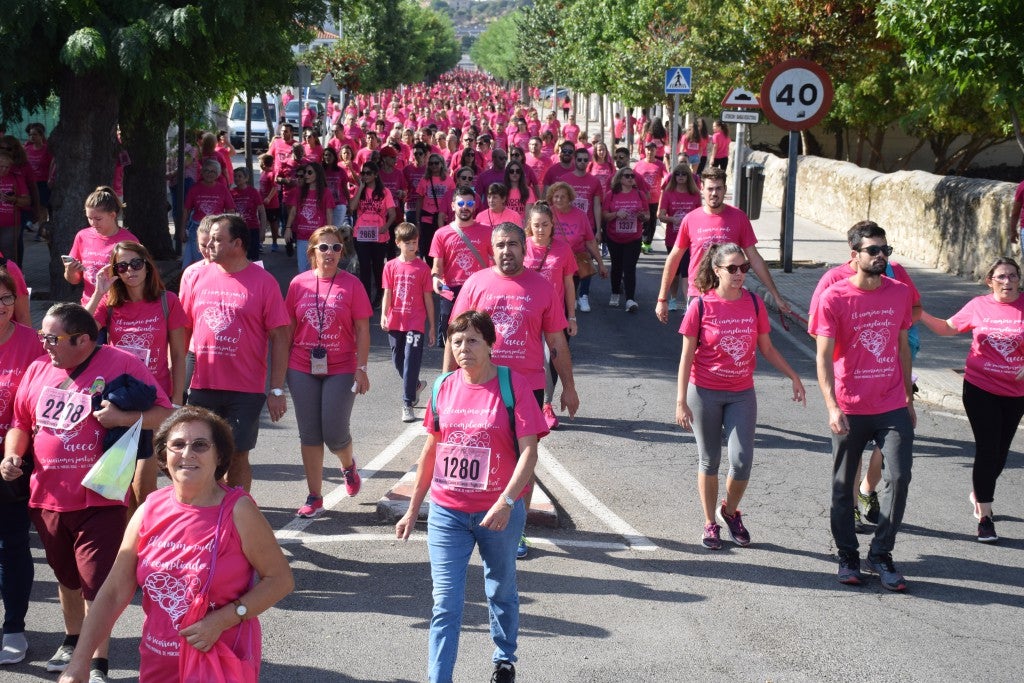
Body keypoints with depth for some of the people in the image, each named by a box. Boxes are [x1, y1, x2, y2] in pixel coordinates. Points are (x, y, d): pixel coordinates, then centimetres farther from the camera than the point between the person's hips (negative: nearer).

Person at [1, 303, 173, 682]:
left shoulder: (121, 364, -8)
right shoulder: (39, 369, 7)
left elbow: (165, 414, -7)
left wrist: (123, 417, -22)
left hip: (99, 498, -5)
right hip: (47, 497, 5)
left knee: (96, 582, -4)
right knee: (66, 576, 21)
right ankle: (73, 640, 41)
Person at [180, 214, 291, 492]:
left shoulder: (263, 282, -4)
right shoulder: (197, 278, 6)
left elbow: (279, 338, -4)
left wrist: (277, 390, -8)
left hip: (245, 391, -3)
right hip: (201, 386, 3)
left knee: (237, 457, 5)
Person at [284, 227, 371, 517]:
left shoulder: (351, 284, -4)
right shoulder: (299, 283, 2)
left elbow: (362, 330, -3)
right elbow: (288, 328, 7)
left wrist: (362, 369, -7)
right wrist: (283, 368, 5)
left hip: (340, 370, -2)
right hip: (302, 370, 2)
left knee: (335, 434, -2)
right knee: (309, 434, 6)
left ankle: (348, 466, 33)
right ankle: (315, 497, 15)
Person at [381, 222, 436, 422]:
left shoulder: (423, 268, -2)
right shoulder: (391, 266, 3)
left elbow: (428, 299, 2)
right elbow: (387, 294, 3)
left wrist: (431, 327, 3)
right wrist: (384, 315, -14)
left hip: (415, 323, -3)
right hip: (395, 323, 3)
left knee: (411, 362, -7)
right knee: (398, 361, 14)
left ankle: (408, 404, -3)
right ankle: (416, 385, 39)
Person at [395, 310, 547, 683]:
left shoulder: (513, 386, -10)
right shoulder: (445, 387, 1)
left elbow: (528, 452, -15)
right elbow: (431, 450, 11)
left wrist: (506, 502, -27)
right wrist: (413, 509, 13)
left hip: (499, 512, -2)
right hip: (446, 513, 2)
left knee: (501, 592, 19)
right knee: (445, 603, -2)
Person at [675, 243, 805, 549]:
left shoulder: (754, 304, -2)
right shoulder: (701, 306, -10)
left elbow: (767, 348, 10)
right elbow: (687, 356, -6)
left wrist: (794, 377, 4)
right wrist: (681, 402, -9)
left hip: (742, 394, 2)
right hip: (705, 393, -2)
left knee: (742, 461, -6)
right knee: (709, 461, 9)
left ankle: (730, 511, 22)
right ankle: (710, 523, 25)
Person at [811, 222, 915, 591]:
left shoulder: (900, 293, 4)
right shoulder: (833, 298, -9)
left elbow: (902, 347, 14)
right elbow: (824, 356, -12)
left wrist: (908, 398, 16)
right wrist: (832, 406, -22)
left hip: (893, 408, 3)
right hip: (850, 409, -2)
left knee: (899, 478, -6)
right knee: (843, 486, 8)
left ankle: (881, 554, 9)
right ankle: (847, 556, 24)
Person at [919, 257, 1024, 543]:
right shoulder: (979, 305, -3)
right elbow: (948, 328, 10)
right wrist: (921, 315, -3)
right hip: (980, 389, -1)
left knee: (1001, 452, 13)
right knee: (987, 449, -5)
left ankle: (978, 494, 40)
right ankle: (984, 516, 3)